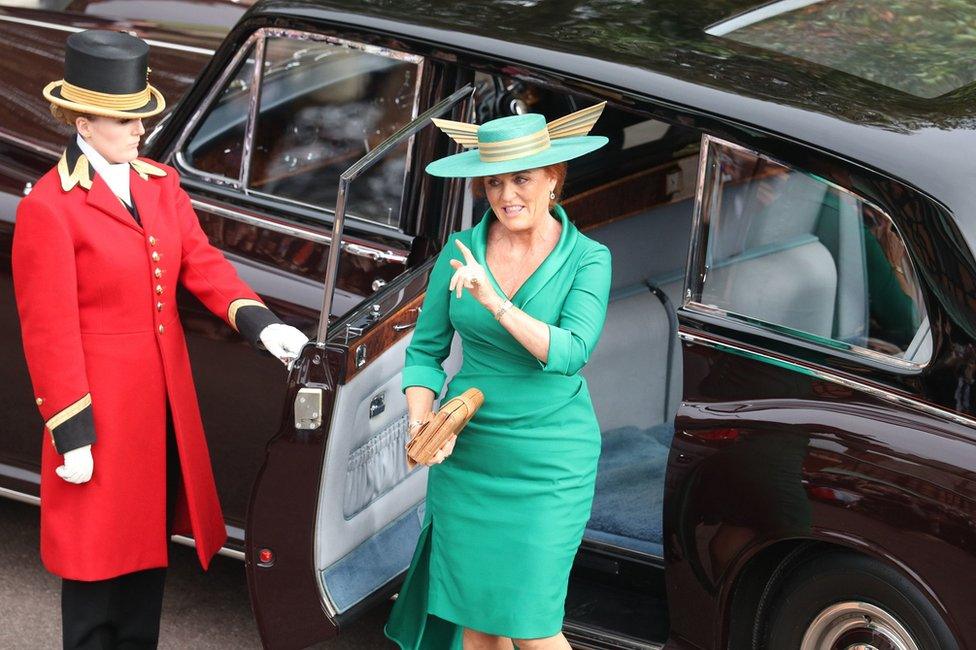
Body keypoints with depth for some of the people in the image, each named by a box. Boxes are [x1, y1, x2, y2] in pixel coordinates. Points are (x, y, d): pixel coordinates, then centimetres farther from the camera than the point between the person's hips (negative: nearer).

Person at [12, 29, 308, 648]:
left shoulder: (160, 183, 6)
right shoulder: (48, 208, -15)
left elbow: (201, 262, 1)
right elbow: (49, 330, -15)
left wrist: (259, 321, -17)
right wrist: (71, 434, -15)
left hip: (164, 401, 7)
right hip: (102, 407, -7)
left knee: (151, 540, 17)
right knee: (100, 553, 6)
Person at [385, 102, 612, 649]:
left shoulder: (587, 259, -8)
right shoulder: (461, 251, 0)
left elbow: (571, 353, -21)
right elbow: (425, 351, 7)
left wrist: (495, 302, -32)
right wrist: (421, 424, -10)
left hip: (549, 461, -3)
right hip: (466, 454, 3)